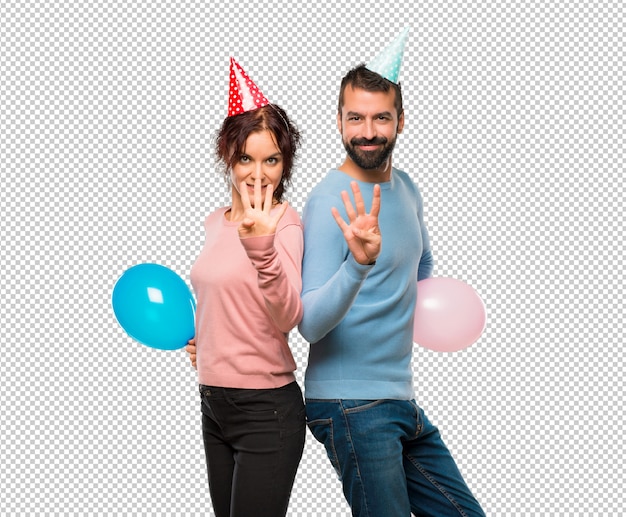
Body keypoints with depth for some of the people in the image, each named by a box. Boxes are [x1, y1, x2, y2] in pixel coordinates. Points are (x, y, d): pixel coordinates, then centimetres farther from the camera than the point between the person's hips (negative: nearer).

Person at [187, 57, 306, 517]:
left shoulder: (284, 222, -12)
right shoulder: (215, 222, 9)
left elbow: (289, 318, -26)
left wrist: (262, 247, -39)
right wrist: (199, 339, 11)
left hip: (265, 410, -7)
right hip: (214, 405, 7)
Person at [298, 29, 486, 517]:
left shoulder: (405, 188, 9)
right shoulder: (330, 201, -15)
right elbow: (310, 324, -23)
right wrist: (358, 263, -37)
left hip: (402, 400, 8)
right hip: (352, 404, -8)